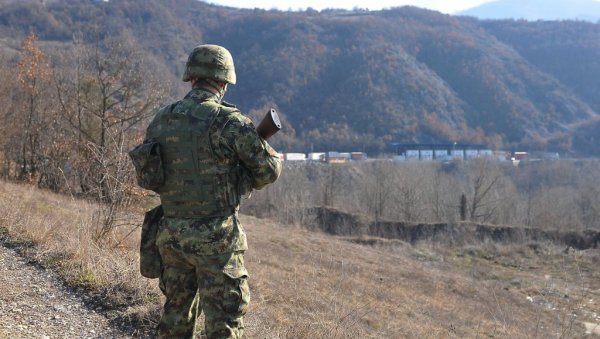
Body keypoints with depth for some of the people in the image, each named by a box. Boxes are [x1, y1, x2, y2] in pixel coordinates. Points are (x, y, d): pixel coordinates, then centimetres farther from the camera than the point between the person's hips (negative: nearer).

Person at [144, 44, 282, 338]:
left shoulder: (159, 121, 5)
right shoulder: (228, 121, -13)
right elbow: (269, 169, -7)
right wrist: (239, 183, 11)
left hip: (171, 234, 6)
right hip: (216, 238, -6)